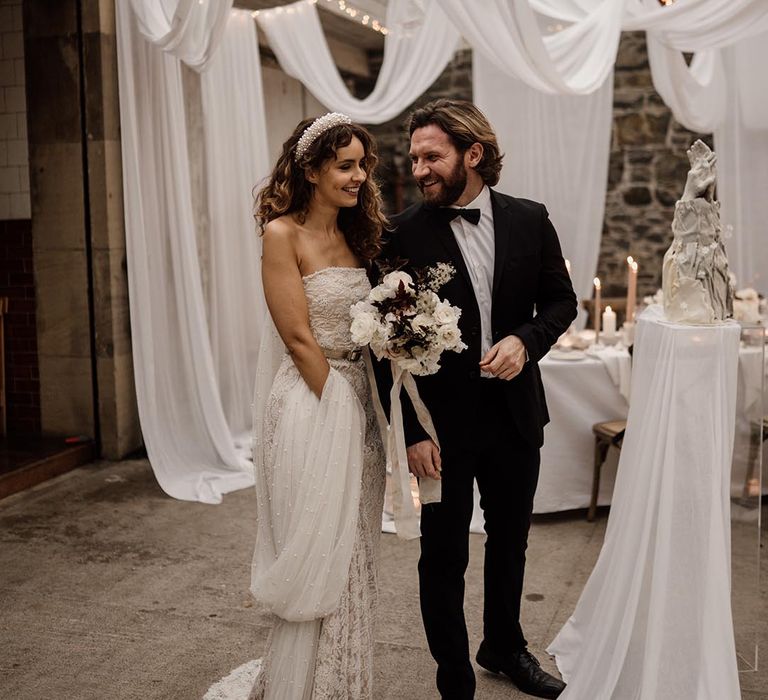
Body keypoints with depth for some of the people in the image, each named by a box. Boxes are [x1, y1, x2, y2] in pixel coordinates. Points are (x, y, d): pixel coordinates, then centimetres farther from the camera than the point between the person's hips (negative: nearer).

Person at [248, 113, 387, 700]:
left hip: (357, 403, 8)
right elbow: (299, 339, -15)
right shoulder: (283, 234, -11)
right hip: (309, 404, -7)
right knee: (317, 560, 2)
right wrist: (335, 408, -13)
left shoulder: (355, 236, 11)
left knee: (353, 557, 15)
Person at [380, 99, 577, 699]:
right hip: (442, 420, -3)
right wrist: (411, 433, -14)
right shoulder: (404, 234, -11)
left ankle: (504, 646, 47)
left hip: (516, 413, 4)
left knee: (511, 540, 22)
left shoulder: (530, 220, -2)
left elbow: (561, 300, 8)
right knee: (444, 556, 9)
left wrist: (526, 340, -14)